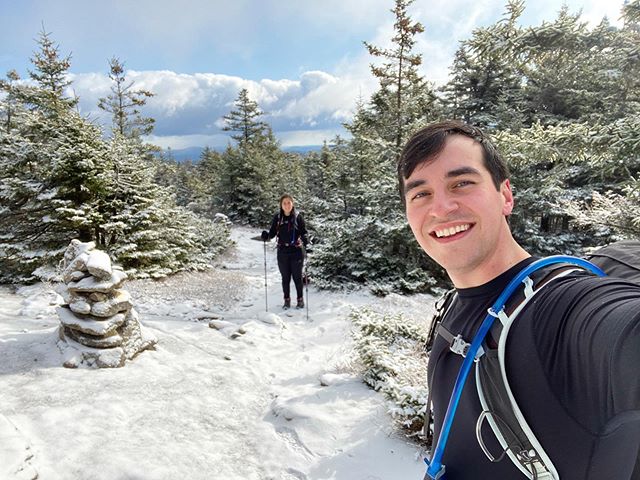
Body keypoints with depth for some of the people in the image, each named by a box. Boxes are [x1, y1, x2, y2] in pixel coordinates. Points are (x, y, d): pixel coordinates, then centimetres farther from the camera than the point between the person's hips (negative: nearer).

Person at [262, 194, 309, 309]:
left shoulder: (298, 217, -4)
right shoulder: (277, 218, 1)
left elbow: (303, 232, 0)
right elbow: (273, 232, 6)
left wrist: (305, 239, -21)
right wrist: (266, 235, -15)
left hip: (296, 252, -2)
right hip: (282, 252, 2)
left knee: (297, 277, 7)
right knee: (285, 277, 11)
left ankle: (300, 299, 23)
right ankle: (287, 300, 25)